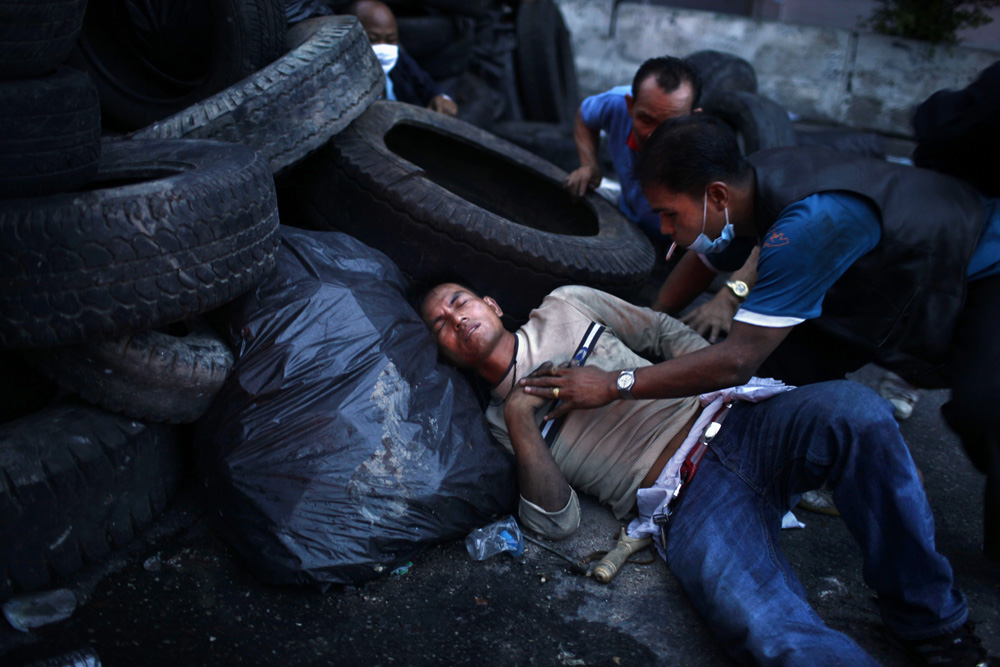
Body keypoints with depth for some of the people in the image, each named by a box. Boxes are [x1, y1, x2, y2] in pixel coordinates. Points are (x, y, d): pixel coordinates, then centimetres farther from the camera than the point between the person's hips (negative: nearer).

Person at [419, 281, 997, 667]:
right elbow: (558, 521, 3)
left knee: (854, 408, -29)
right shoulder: (498, 422, 12)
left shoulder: (565, 307, 18)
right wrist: (521, 426, -11)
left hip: (729, 424, 3)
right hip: (685, 503, -3)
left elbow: (663, 332, 24)